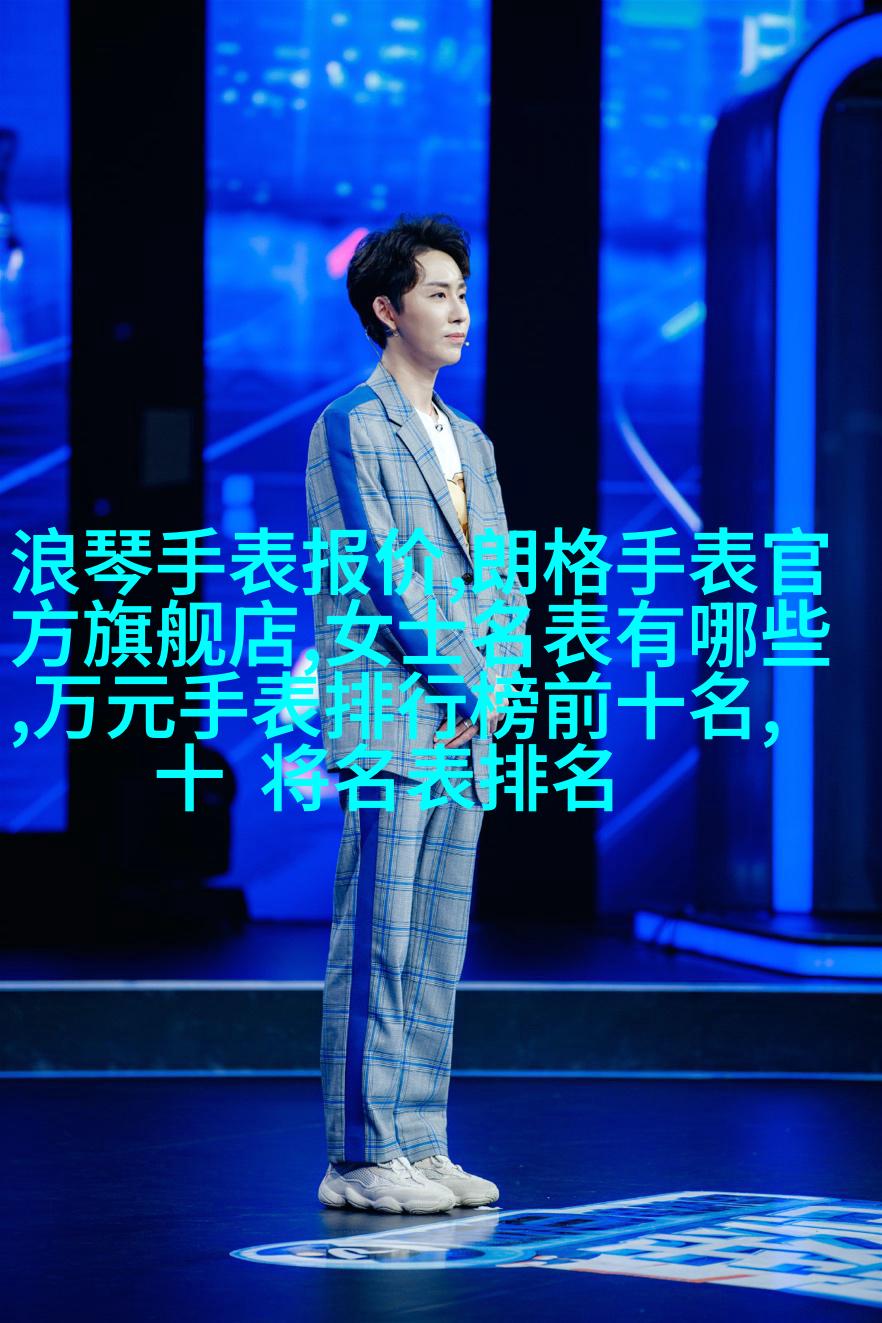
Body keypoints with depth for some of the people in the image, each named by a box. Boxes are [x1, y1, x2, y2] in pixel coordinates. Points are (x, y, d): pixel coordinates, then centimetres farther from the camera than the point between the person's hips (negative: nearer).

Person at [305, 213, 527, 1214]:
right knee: (377, 944, -7)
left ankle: (417, 1146, 12)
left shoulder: (469, 442, 20)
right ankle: (360, 1158, -5)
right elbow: (384, 569, -12)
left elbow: (503, 578, 17)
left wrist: (496, 686, 0)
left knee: (437, 951, 8)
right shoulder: (351, 427, -4)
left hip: (462, 729, 8)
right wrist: (467, 681, -11)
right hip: (388, 721, -8)